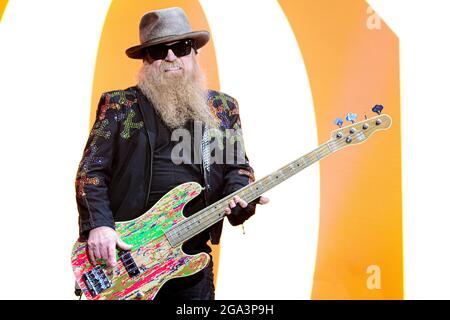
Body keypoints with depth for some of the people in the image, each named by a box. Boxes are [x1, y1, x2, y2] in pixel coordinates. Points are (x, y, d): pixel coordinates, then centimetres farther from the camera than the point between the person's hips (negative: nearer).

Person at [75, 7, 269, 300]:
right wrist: (98, 224, -14)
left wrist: (240, 196, -9)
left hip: (193, 257, 2)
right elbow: (91, 170, -1)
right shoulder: (118, 105, 2)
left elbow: (237, 166, 13)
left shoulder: (224, 107, 10)